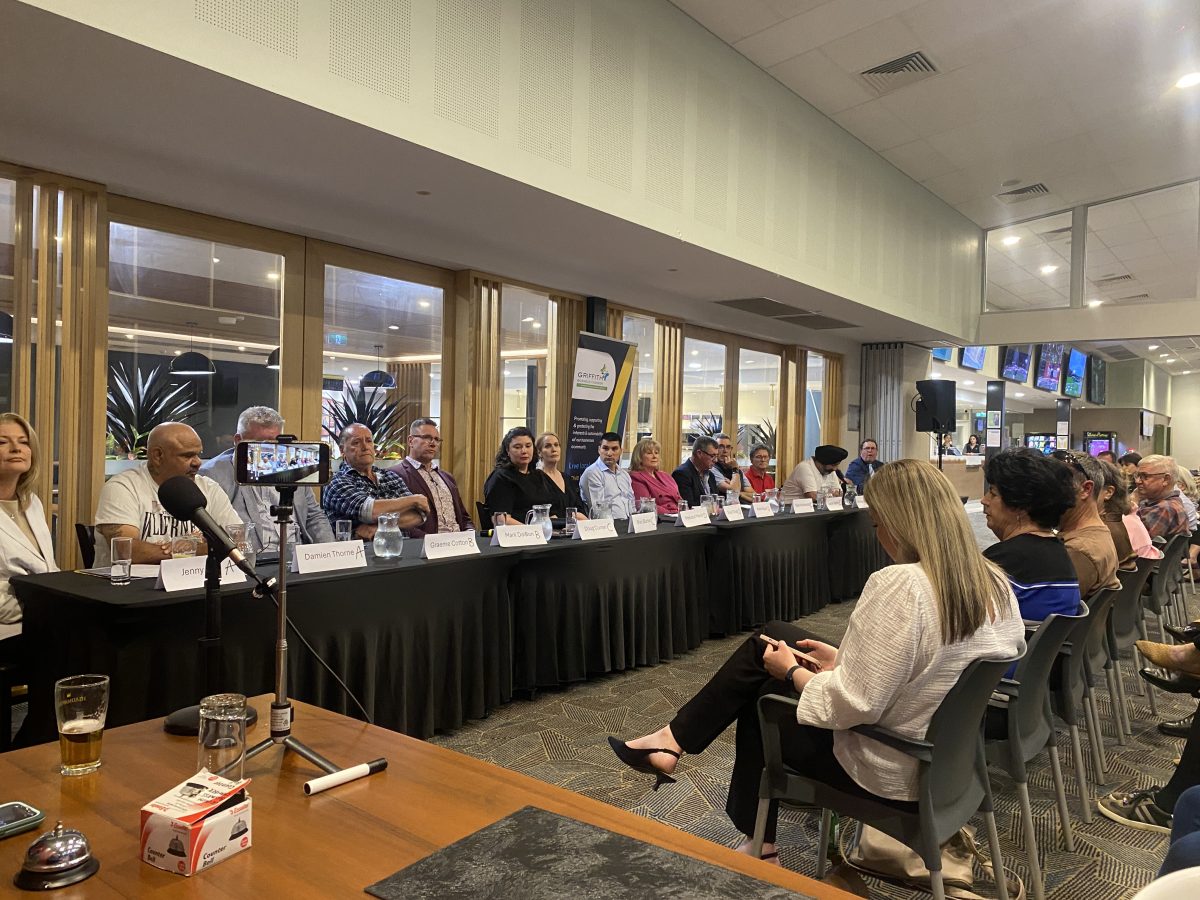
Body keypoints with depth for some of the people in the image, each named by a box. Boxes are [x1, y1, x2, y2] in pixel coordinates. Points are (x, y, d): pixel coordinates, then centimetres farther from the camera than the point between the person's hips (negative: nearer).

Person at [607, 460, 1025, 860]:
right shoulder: (996, 584, -4)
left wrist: (792, 670, -10)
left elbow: (852, 704, -28)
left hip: (886, 770, -8)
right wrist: (845, 659, 7)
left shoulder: (899, 585, -31)